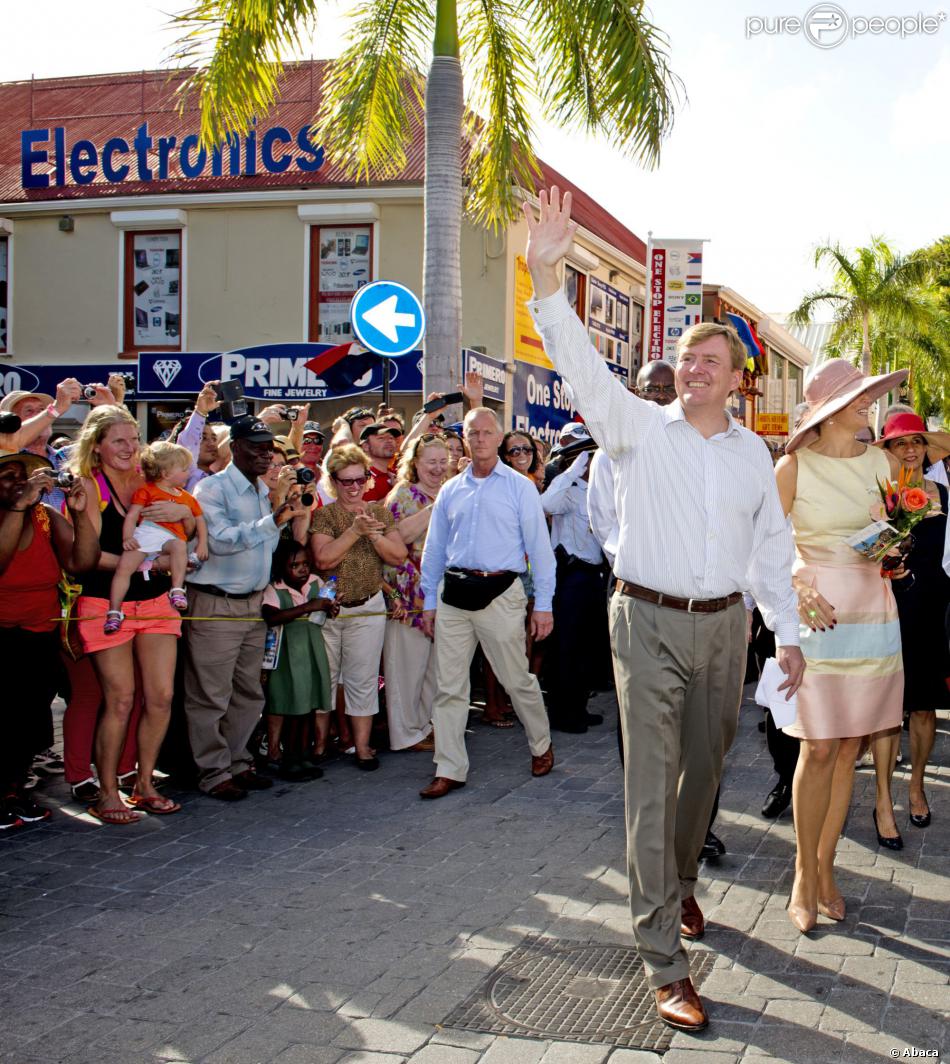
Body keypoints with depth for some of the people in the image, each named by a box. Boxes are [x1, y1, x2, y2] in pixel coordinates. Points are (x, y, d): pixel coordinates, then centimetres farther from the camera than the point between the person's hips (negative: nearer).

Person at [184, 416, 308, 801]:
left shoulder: (266, 492, 14)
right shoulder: (212, 489, -10)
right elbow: (220, 539, -25)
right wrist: (273, 521, -32)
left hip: (254, 604, 8)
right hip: (216, 606, -8)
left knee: (249, 693, 13)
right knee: (211, 696, -1)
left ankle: (237, 762, 25)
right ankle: (214, 773, 9)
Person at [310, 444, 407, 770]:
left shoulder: (380, 512, 6)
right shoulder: (323, 515, -3)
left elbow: (399, 556, -1)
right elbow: (323, 559, -17)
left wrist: (374, 534, -16)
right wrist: (355, 530, -21)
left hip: (368, 608, 1)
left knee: (363, 678, 4)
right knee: (324, 677, 7)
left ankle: (362, 746, 10)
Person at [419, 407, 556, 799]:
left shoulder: (519, 487, 3)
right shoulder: (450, 490, 13)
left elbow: (539, 547, 1)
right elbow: (434, 548, 17)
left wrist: (543, 604, -3)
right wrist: (429, 601, 12)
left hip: (499, 594, -3)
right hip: (453, 595, 4)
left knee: (517, 680, 5)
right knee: (448, 686, 3)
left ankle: (541, 745, 29)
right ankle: (450, 770, 10)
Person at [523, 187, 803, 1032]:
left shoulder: (753, 453, 10)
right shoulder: (639, 427, -2)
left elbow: (772, 547, 13)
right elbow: (579, 362, -15)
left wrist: (788, 633, 9)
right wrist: (547, 275, -28)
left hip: (724, 624, 4)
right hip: (650, 621, -4)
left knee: (705, 769, 17)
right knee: (652, 787, -6)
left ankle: (681, 881, 45)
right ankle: (665, 962, -2)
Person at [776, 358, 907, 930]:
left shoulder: (883, 462, 9)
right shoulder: (794, 466, -4)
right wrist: (798, 588, -17)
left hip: (872, 609, 4)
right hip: (816, 610, -4)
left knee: (849, 747, 6)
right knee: (820, 747, -6)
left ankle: (825, 865, 18)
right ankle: (804, 875, 8)